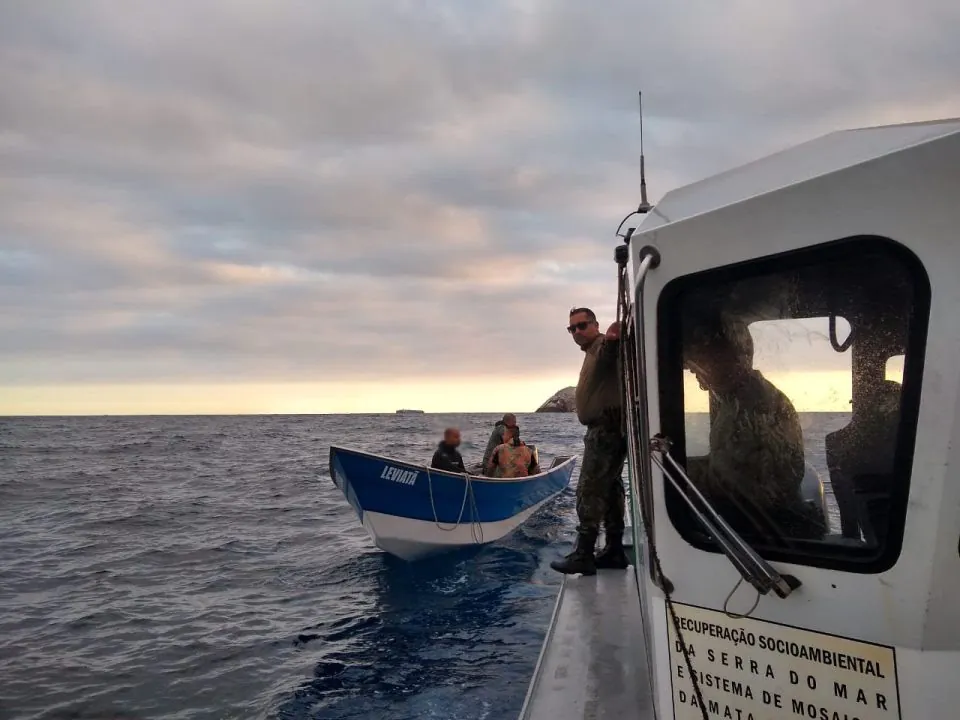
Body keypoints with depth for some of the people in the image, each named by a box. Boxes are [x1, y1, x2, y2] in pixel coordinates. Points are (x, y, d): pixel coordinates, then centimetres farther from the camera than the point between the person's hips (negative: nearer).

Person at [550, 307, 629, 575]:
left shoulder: (604, 345, -8)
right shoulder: (593, 352, 25)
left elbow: (617, 333, -32)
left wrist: (611, 337, -52)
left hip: (607, 427, -11)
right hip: (604, 428, 11)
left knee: (589, 490, -12)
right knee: (609, 488, 13)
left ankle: (583, 555, -11)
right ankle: (614, 551, 20)